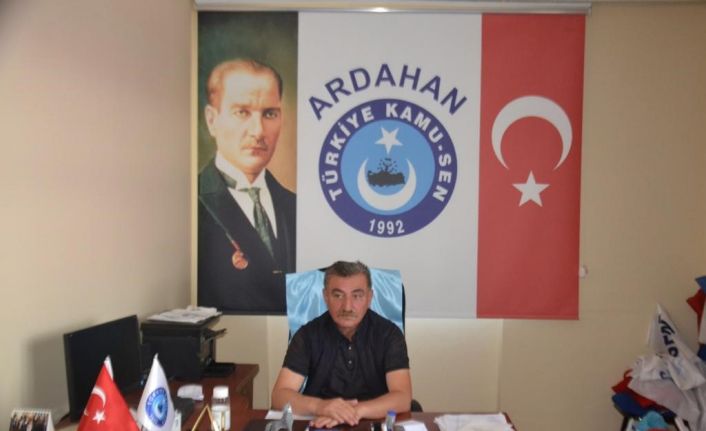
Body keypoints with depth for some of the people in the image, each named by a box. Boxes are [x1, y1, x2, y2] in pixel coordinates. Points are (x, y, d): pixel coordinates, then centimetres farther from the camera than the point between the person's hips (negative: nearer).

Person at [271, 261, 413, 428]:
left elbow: (402, 398, -14)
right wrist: (319, 406, -29)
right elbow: (279, 396, -11)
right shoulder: (308, 335, -5)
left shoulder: (389, 334, -6)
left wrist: (357, 410, -29)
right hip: (319, 425, -1)